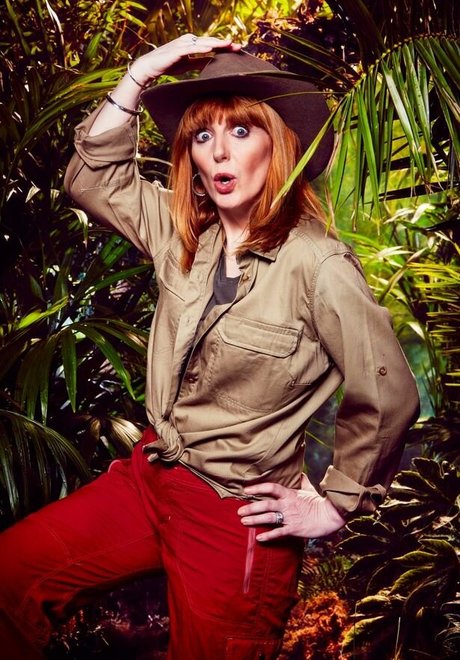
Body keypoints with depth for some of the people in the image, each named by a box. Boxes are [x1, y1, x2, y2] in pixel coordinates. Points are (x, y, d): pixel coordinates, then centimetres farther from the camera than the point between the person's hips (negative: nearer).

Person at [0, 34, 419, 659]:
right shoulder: (185, 231, 0)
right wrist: (140, 74, -1)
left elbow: (388, 394, -16)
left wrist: (336, 504, -6)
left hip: (239, 518, -5)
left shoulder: (317, 264, -20)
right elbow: (91, 177, 9)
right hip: (149, 475, 6)